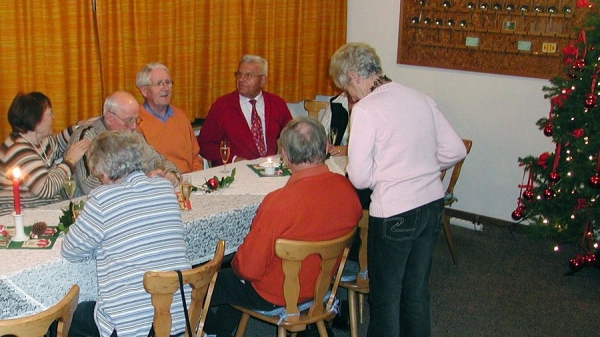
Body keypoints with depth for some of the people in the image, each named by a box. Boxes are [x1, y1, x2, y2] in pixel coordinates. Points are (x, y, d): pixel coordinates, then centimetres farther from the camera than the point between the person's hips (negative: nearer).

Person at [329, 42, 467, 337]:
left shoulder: (365, 109, -14)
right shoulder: (420, 98, 4)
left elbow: (359, 178, -16)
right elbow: (455, 150, 7)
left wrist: (381, 177, 5)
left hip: (394, 213, -7)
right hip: (432, 204, 7)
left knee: (385, 294, 12)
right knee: (417, 288, 21)